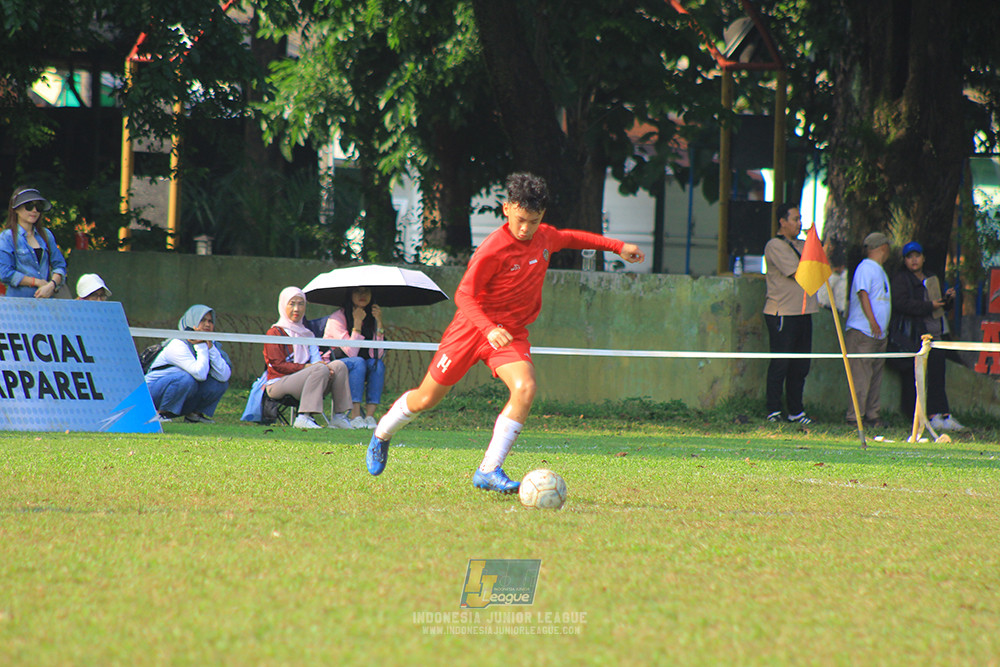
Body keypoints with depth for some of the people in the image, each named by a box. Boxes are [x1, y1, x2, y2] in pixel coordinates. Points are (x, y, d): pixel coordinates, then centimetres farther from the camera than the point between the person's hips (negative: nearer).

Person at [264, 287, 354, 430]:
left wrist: (324, 367, -12)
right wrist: (306, 367, -20)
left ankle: (338, 417, -18)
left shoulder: (307, 334, 23)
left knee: (339, 366, -12)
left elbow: (316, 360, 13)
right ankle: (303, 418, -39)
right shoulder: (275, 333, 0)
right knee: (320, 369, -31)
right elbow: (278, 365, -9)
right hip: (279, 383, -7)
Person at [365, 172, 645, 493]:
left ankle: (489, 471, -21)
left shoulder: (545, 237, -3)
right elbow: (464, 295, -23)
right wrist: (489, 329, -38)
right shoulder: (493, 250, -24)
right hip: (472, 329, -4)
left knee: (525, 389, -24)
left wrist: (617, 246, 23)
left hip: (511, 334, 4)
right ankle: (381, 436, 37)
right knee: (426, 399, 5)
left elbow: (570, 238, 21)